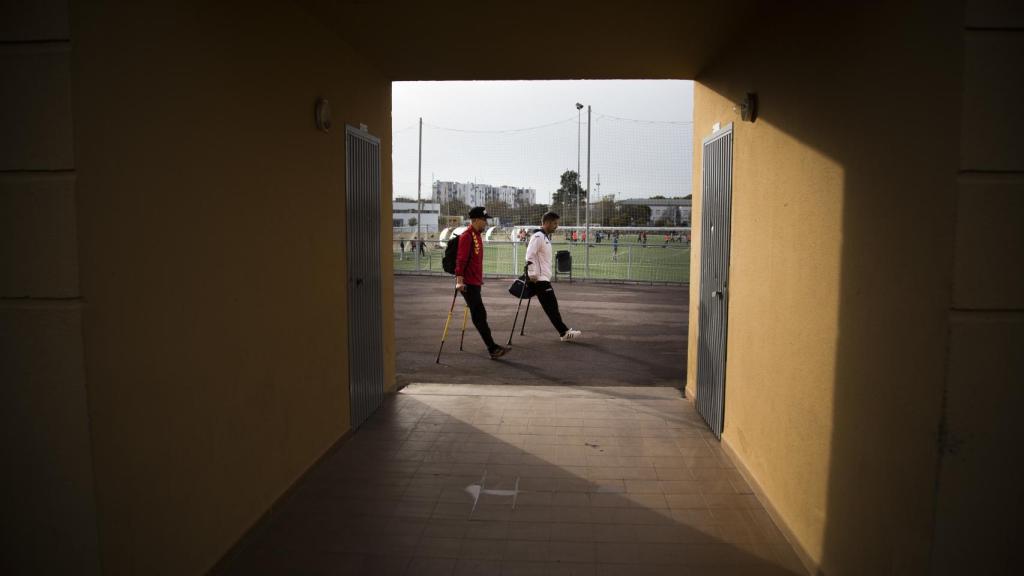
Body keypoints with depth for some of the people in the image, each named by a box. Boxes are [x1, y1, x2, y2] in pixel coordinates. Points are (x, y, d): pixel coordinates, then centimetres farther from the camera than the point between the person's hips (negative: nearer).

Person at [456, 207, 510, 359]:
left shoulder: (477, 235, 14)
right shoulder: (466, 236, -15)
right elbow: (461, 259, -21)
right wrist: (459, 280, -27)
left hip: (475, 282, 9)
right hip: (468, 283, -9)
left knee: (478, 316, 13)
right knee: (479, 315, -7)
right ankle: (493, 348, -5)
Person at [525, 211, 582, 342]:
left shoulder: (546, 237, 16)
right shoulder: (538, 237, -15)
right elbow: (530, 256, -21)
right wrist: (532, 275, -22)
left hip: (545, 278, 10)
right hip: (540, 279, -10)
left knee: (553, 306, 13)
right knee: (551, 307, -7)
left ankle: (564, 331, 19)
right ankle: (564, 333, -5)